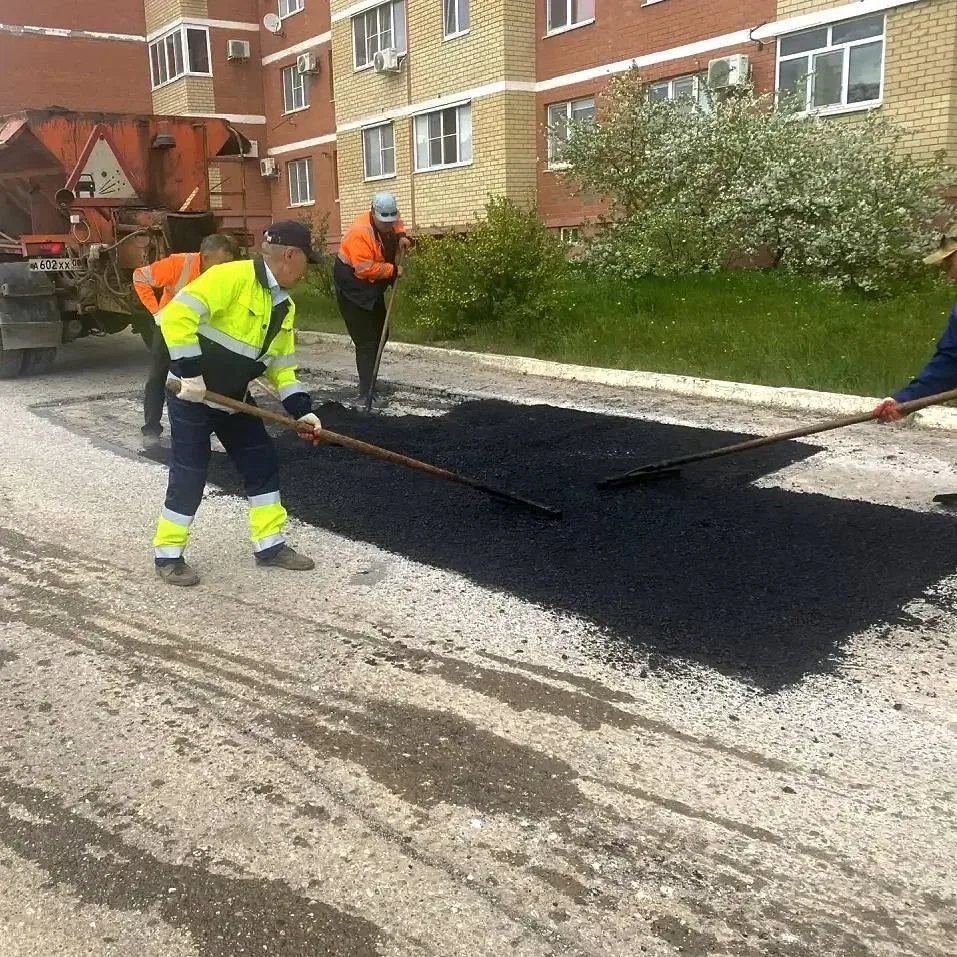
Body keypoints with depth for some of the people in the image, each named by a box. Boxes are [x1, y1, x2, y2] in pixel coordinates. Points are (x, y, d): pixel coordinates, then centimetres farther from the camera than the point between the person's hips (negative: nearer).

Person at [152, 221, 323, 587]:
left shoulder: (284, 305, 7)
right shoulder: (233, 277, -21)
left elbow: (281, 364, 12)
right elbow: (177, 315, -29)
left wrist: (301, 410, 4)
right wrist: (189, 372, -29)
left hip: (233, 398, 8)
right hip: (193, 394, -8)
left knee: (262, 462, 8)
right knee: (189, 474, -3)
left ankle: (270, 545, 20)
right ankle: (168, 554, 13)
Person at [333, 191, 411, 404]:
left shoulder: (389, 221, -2)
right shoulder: (360, 233, -28)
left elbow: (398, 224, 24)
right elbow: (365, 269, -32)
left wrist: (401, 236, 2)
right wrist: (393, 270, -22)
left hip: (373, 287, 9)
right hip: (353, 287, -9)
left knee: (380, 334, 16)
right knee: (366, 341, -15)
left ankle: (370, 383, 32)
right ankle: (365, 394, -15)